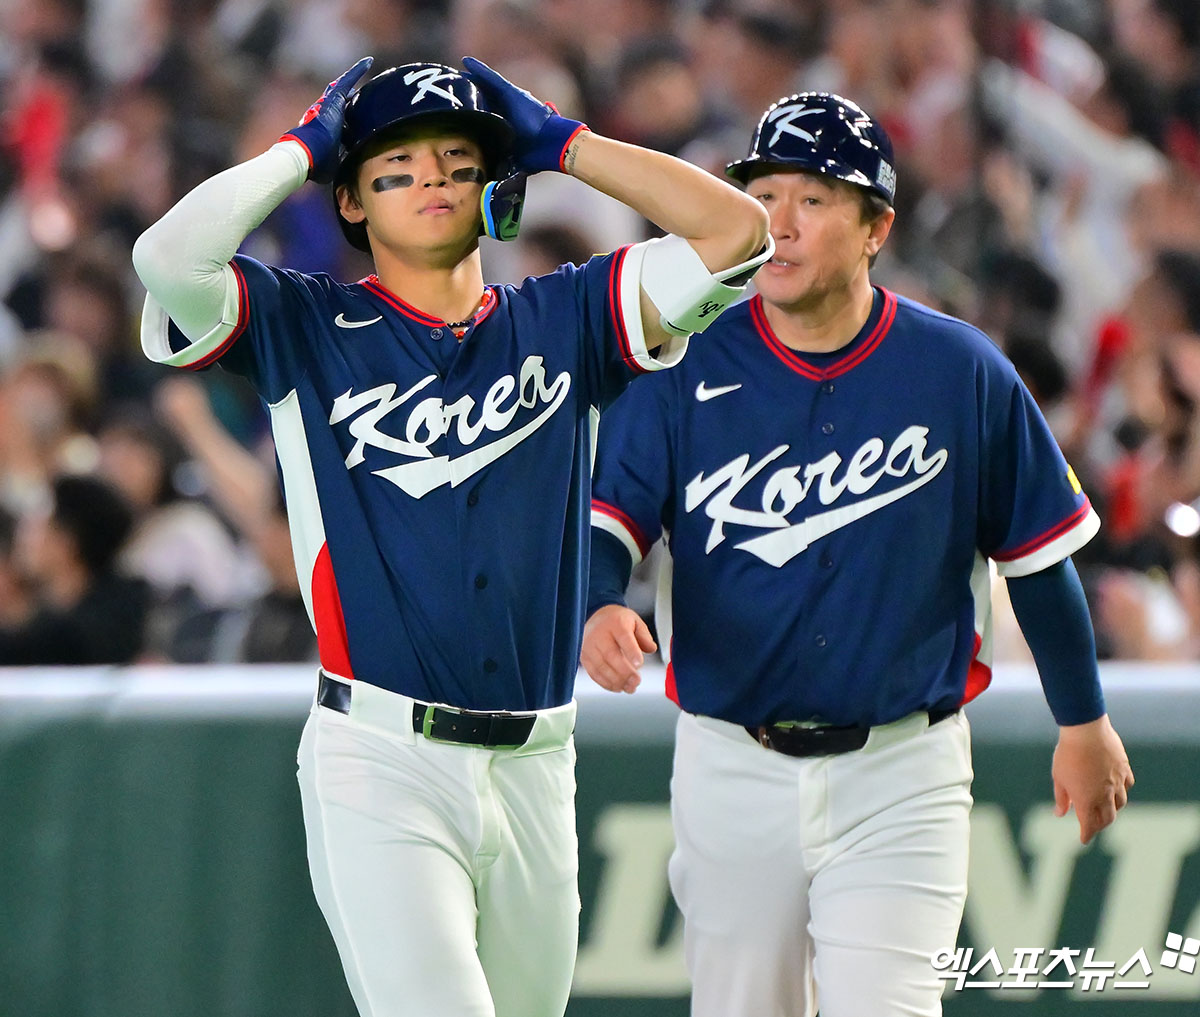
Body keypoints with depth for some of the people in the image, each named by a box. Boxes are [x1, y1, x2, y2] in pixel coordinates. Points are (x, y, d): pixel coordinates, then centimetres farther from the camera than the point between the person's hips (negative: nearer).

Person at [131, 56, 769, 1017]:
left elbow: (735, 230, 4)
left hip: (535, 766, 4)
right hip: (379, 763, -4)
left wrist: (560, 140, 9)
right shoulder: (306, 326, 6)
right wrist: (302, 148, 2)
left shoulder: (562, 320, 13)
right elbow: (169, 255, -13)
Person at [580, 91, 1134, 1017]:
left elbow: (1039, 555, 6)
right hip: (731, 768, 2)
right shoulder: (688, 371, -3)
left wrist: (1083, 722, 13)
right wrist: (599, 610, -31)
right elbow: (607, 520, -8)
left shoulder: (963, 374, -4)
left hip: (899, 775, -2)